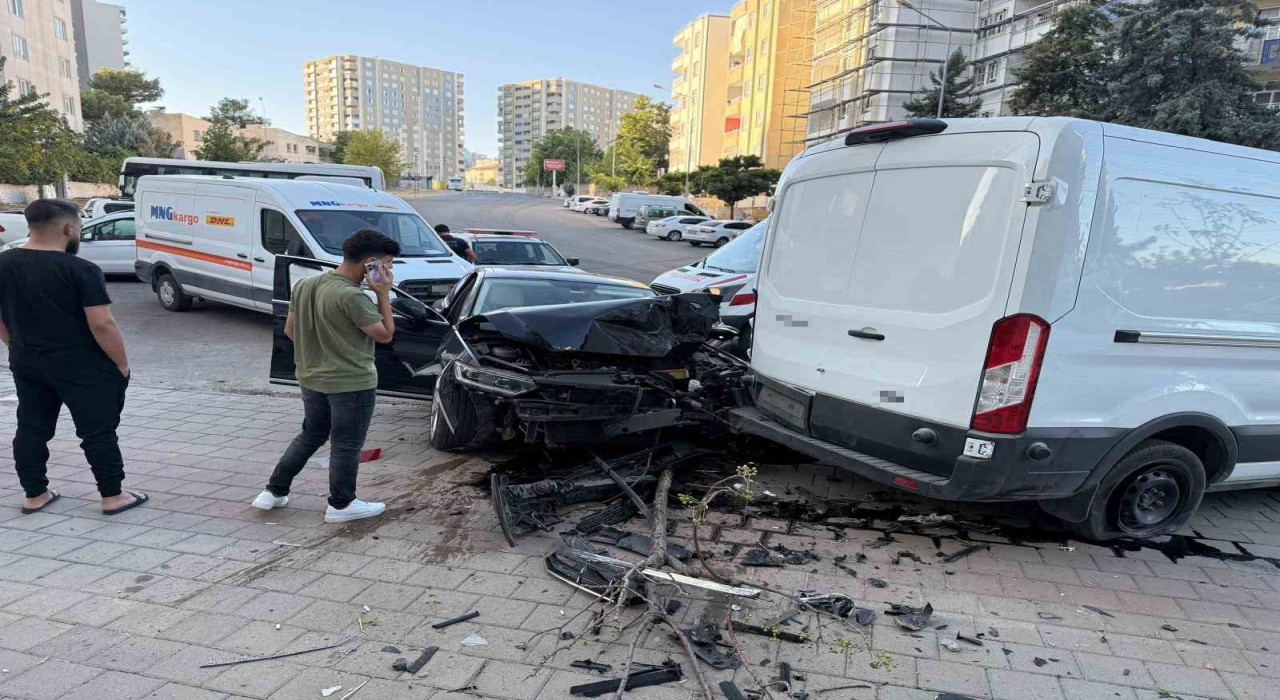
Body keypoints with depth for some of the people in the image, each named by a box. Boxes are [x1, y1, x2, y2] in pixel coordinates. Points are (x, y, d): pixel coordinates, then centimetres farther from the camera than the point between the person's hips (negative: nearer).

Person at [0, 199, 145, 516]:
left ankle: (34, 495, 25)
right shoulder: (80, 270, -19)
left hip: (26, 364, 7)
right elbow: (102, 325, -21)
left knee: (31, 429, 17)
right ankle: (112, 496, 8)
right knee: (98, 432, 2)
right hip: (81, 366, -6)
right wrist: (121, 363, -10)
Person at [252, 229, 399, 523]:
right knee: (346, 445, 7)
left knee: (310, 435, 23)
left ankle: (274, 491, 27)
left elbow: (290, 329, 11)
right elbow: (385, 334, -16)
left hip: (311, 378, 8)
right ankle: (341, 505, 19)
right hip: (351, 383, -8)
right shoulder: (351, 296, -24)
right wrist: (383, 294, -14)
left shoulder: (305, 285, 3)